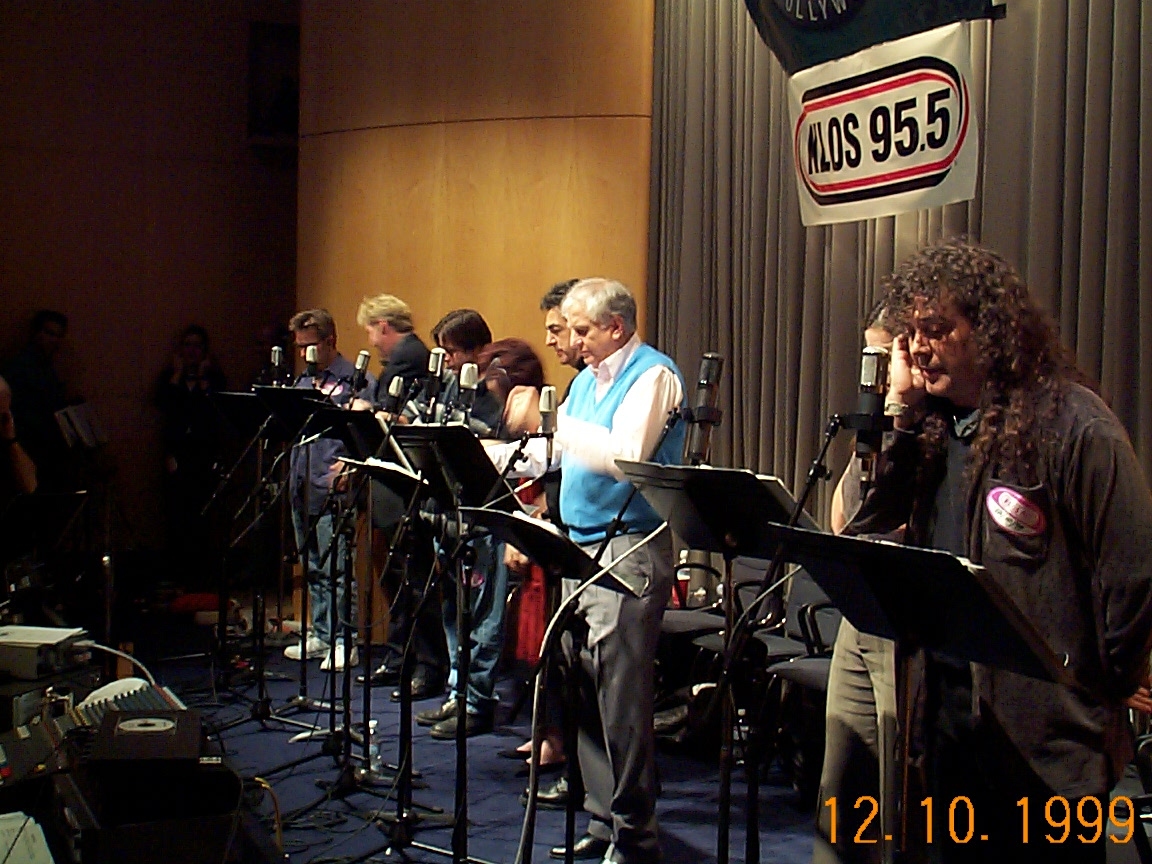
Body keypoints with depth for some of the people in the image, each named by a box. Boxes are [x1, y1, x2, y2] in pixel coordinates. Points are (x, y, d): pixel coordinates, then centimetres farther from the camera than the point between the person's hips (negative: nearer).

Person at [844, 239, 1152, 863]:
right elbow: (866, 527, 4)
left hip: (1047, 737, -7)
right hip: (949, 718, 7)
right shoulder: (932, 428, 9)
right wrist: (900, 415, -1)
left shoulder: (1072, 424, -14)